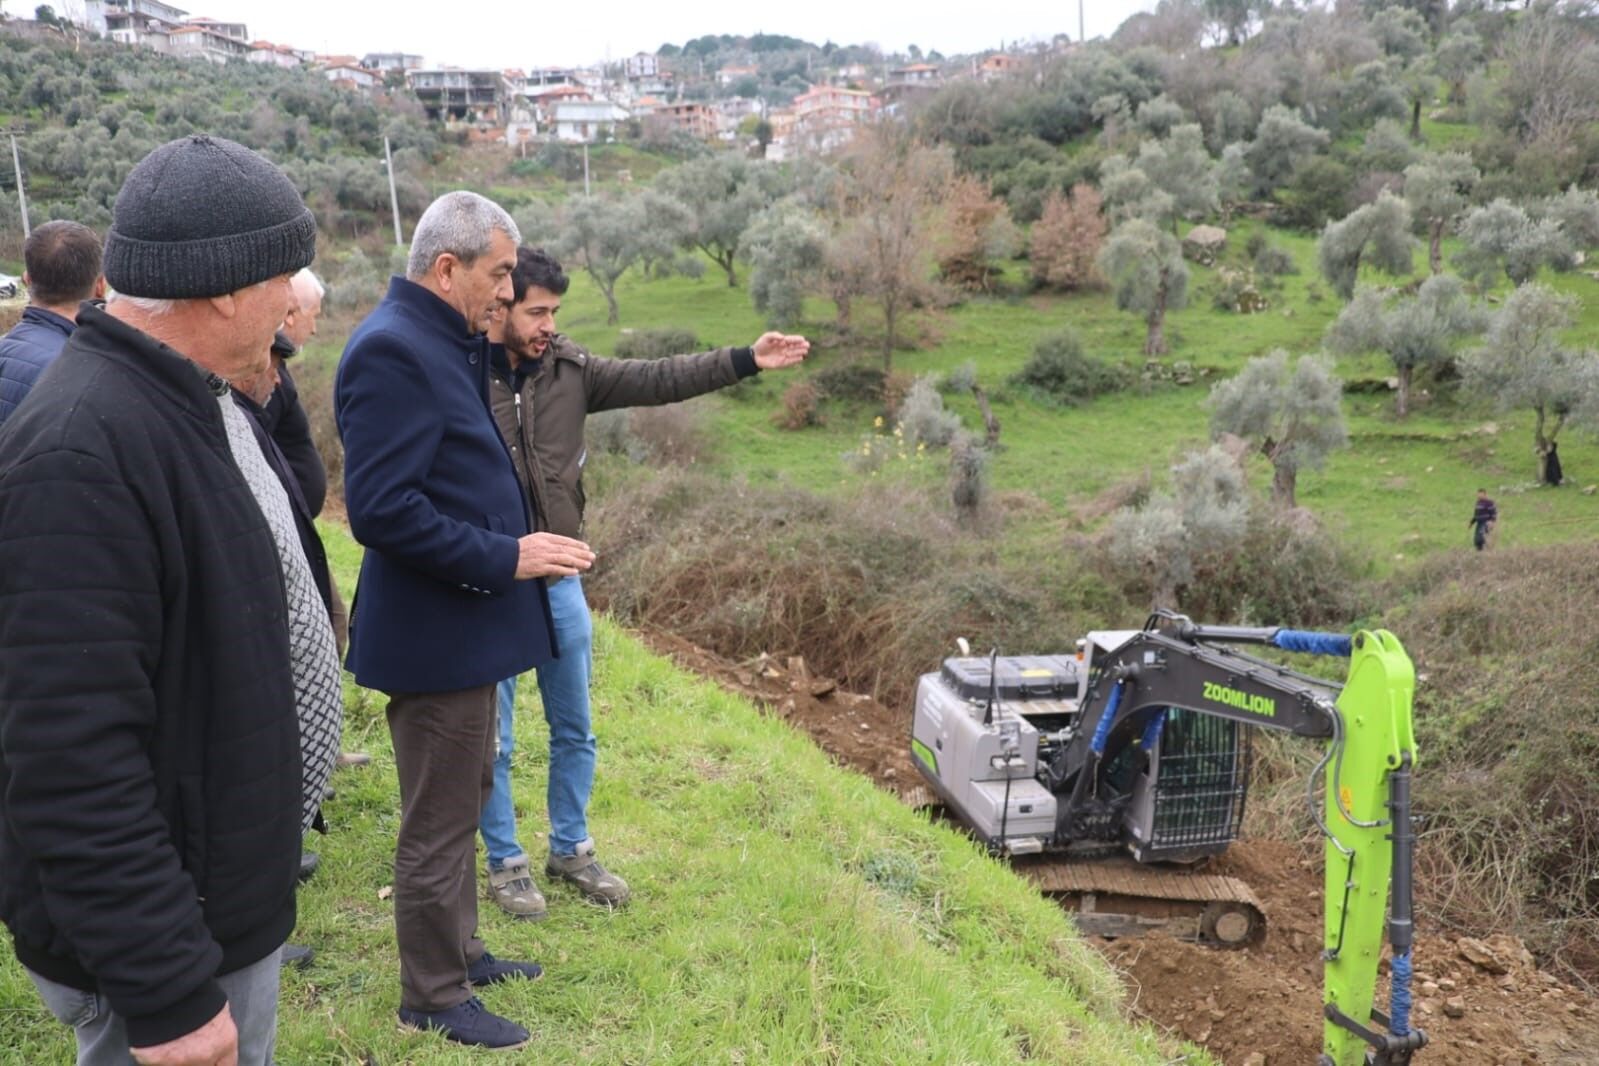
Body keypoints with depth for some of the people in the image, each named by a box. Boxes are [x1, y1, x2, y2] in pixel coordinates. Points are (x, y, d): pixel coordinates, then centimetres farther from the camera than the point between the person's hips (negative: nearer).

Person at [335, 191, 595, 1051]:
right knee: (439, 823, 5)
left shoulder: (442, 341, 10)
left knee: (461, 803, 22)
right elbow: (380, 508, -26)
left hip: (463, 624, 10)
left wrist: (517, 544, 5)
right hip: (432, 633, -10)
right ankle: (433, 995, 23)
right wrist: (505, 558, -23)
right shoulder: (391, 350, -20)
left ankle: (456, 949, 40)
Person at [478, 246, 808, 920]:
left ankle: (571, 849, 34)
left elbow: (657, 380, 0)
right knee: (492, 740, 9)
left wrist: (746, 361, -7)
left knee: (574, 731, 16)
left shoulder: (569, 370, 1)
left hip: (559, 580, 5)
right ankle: (505, 861, 28)